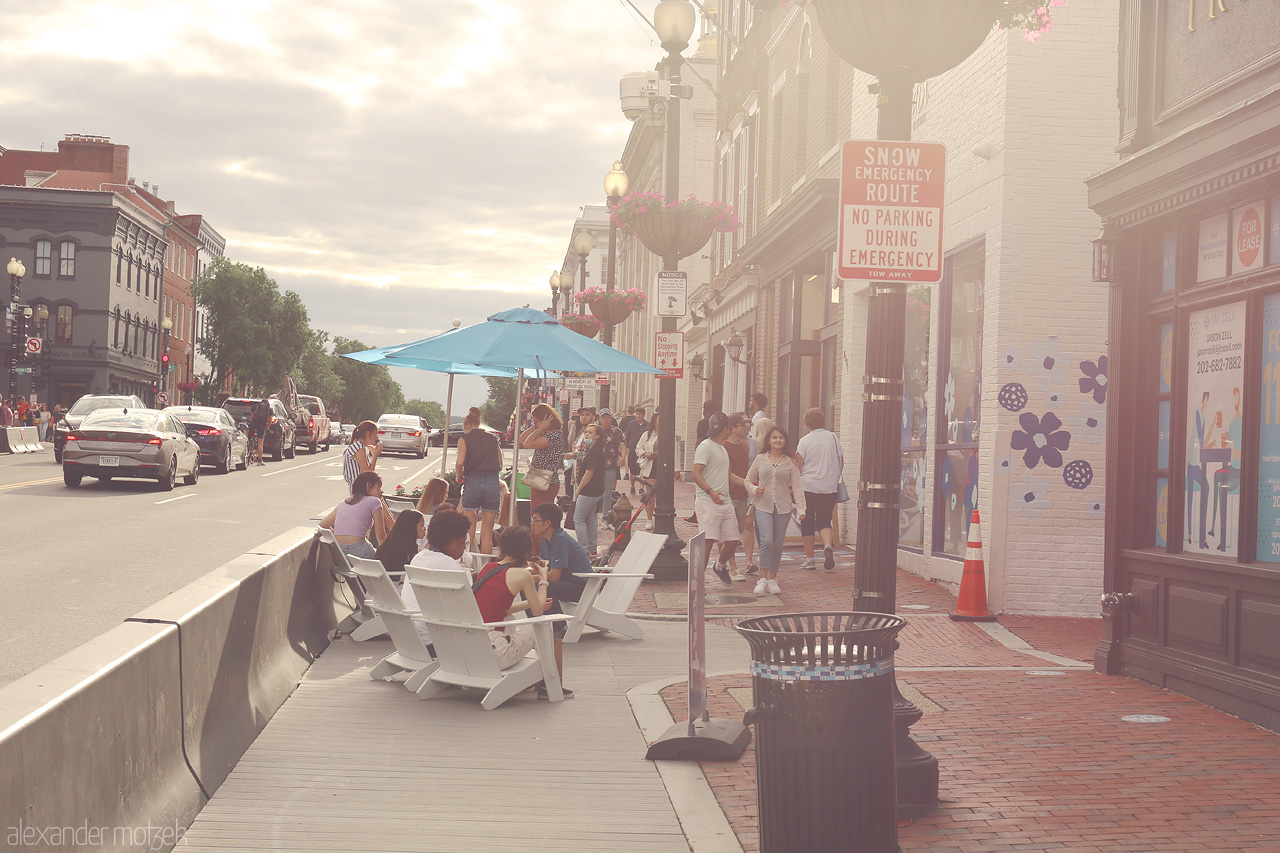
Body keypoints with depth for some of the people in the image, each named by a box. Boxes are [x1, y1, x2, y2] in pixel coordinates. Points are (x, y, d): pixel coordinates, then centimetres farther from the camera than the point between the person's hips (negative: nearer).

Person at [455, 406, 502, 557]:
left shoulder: (465, 439, 3)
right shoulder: (493, 439, 14)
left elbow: (459, 463, -9)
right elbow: (500, 465, 13)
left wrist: (459, 477, 8)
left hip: (473, 482, -3)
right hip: (493, 483, 3)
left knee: (469, 531, 7)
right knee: (487, 532, 7)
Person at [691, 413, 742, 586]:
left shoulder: (722, 448, 23)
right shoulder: (705, 447, -7)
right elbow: (696, 474, -17)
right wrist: (710, 491, -30)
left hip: (725, 502, 9)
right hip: (707, 502, -8)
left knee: (732, 541, 6)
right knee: (708, 541, -13)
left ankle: (720, 566, 34)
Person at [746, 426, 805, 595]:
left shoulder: (790, 462, 7)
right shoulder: (760, 459, 7)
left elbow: (797, 486, 4)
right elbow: (748, 480, 15)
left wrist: (800, 508, -6)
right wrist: (754, 489, -7)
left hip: (783, 507, 1)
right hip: (763, 506, -1)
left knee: (777, 544, 4)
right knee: (766, 541, -16)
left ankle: (772, 579, 16)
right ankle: (762, 579, -9)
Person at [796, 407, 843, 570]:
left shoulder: (805, 441, -6)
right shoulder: (833, 438, 5)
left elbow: (798, 466, -7)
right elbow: (841, 463, 11)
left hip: (808, 486, -3)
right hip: (829, 488, 3)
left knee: (807, 522, 7)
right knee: (824, 521, 10)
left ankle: (809, 559, 8)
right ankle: (828, 546, -19)